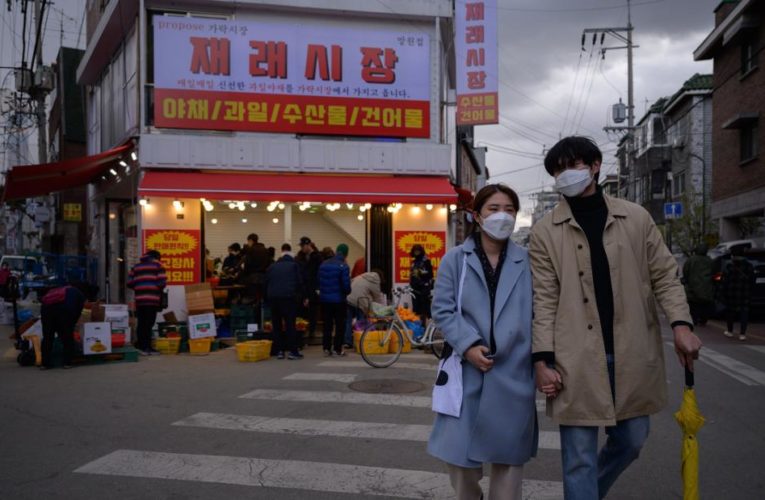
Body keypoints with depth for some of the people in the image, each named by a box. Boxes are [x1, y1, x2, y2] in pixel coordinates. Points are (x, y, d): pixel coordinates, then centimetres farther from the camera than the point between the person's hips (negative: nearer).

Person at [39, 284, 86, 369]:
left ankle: (45, 363, 13)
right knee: (67, 337, 9)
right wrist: (72, 324, 29)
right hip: (63, 309, -4)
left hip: (46, 308, 4)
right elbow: (78, 312, 18)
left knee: (47, 337, 13)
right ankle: (67, 362, 9)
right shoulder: (78, 293, 29)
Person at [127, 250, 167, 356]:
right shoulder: (157, 265, 4)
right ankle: (147, 346, -3)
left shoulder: (136, 266, 18)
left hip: (139, 299, 5)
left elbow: (130, 283, 11)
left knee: (141, 323, 10)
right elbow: (162, 282, -7)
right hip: (152, 299, -5)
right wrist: (160, 289, 13)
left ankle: (140, 346, 14)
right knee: (149, 323, -3)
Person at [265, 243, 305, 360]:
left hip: (273, 297, 3)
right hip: (288, 297, -3)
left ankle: (279, 351, 8)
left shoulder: (272, 266, 17)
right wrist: (300, 296, 13)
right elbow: (300, 282, 4)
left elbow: (266, 283, 15)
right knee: (290, 324, -3)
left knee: (276, 325, 9)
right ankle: (293, 351, -6)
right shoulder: (294, 265, 8)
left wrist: (267, 299, 20)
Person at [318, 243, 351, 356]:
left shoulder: (324, 264, 6)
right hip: (338, 299, -5)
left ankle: (327, 348, 10)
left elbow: (319, 281, 8)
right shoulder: (343, 266, -13)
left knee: (327, 325, 13)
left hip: (324, 299, 5)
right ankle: (338, 348, 7)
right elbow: (346, 285, -15)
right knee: (340, 325, 7)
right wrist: (347, 292, 5)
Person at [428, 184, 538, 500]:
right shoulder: (455, 259, 1)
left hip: (513, 373, 1)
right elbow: (442, 310, -2)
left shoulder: (527, 262, 5)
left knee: (508, 455, 9)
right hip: (468, 370, 0)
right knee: (458, 452, 6)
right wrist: (467, 345, -14)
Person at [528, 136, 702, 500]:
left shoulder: (636, 218, 6)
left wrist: (681, 324, -8)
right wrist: (543, 359, -8)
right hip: (577, 358, -2)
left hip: (632, 354, 3)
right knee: (580, 458, 3)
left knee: (631, 440, 17)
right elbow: (544, 300, -2)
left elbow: (664, 276, 7)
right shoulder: (545, 232, 1)